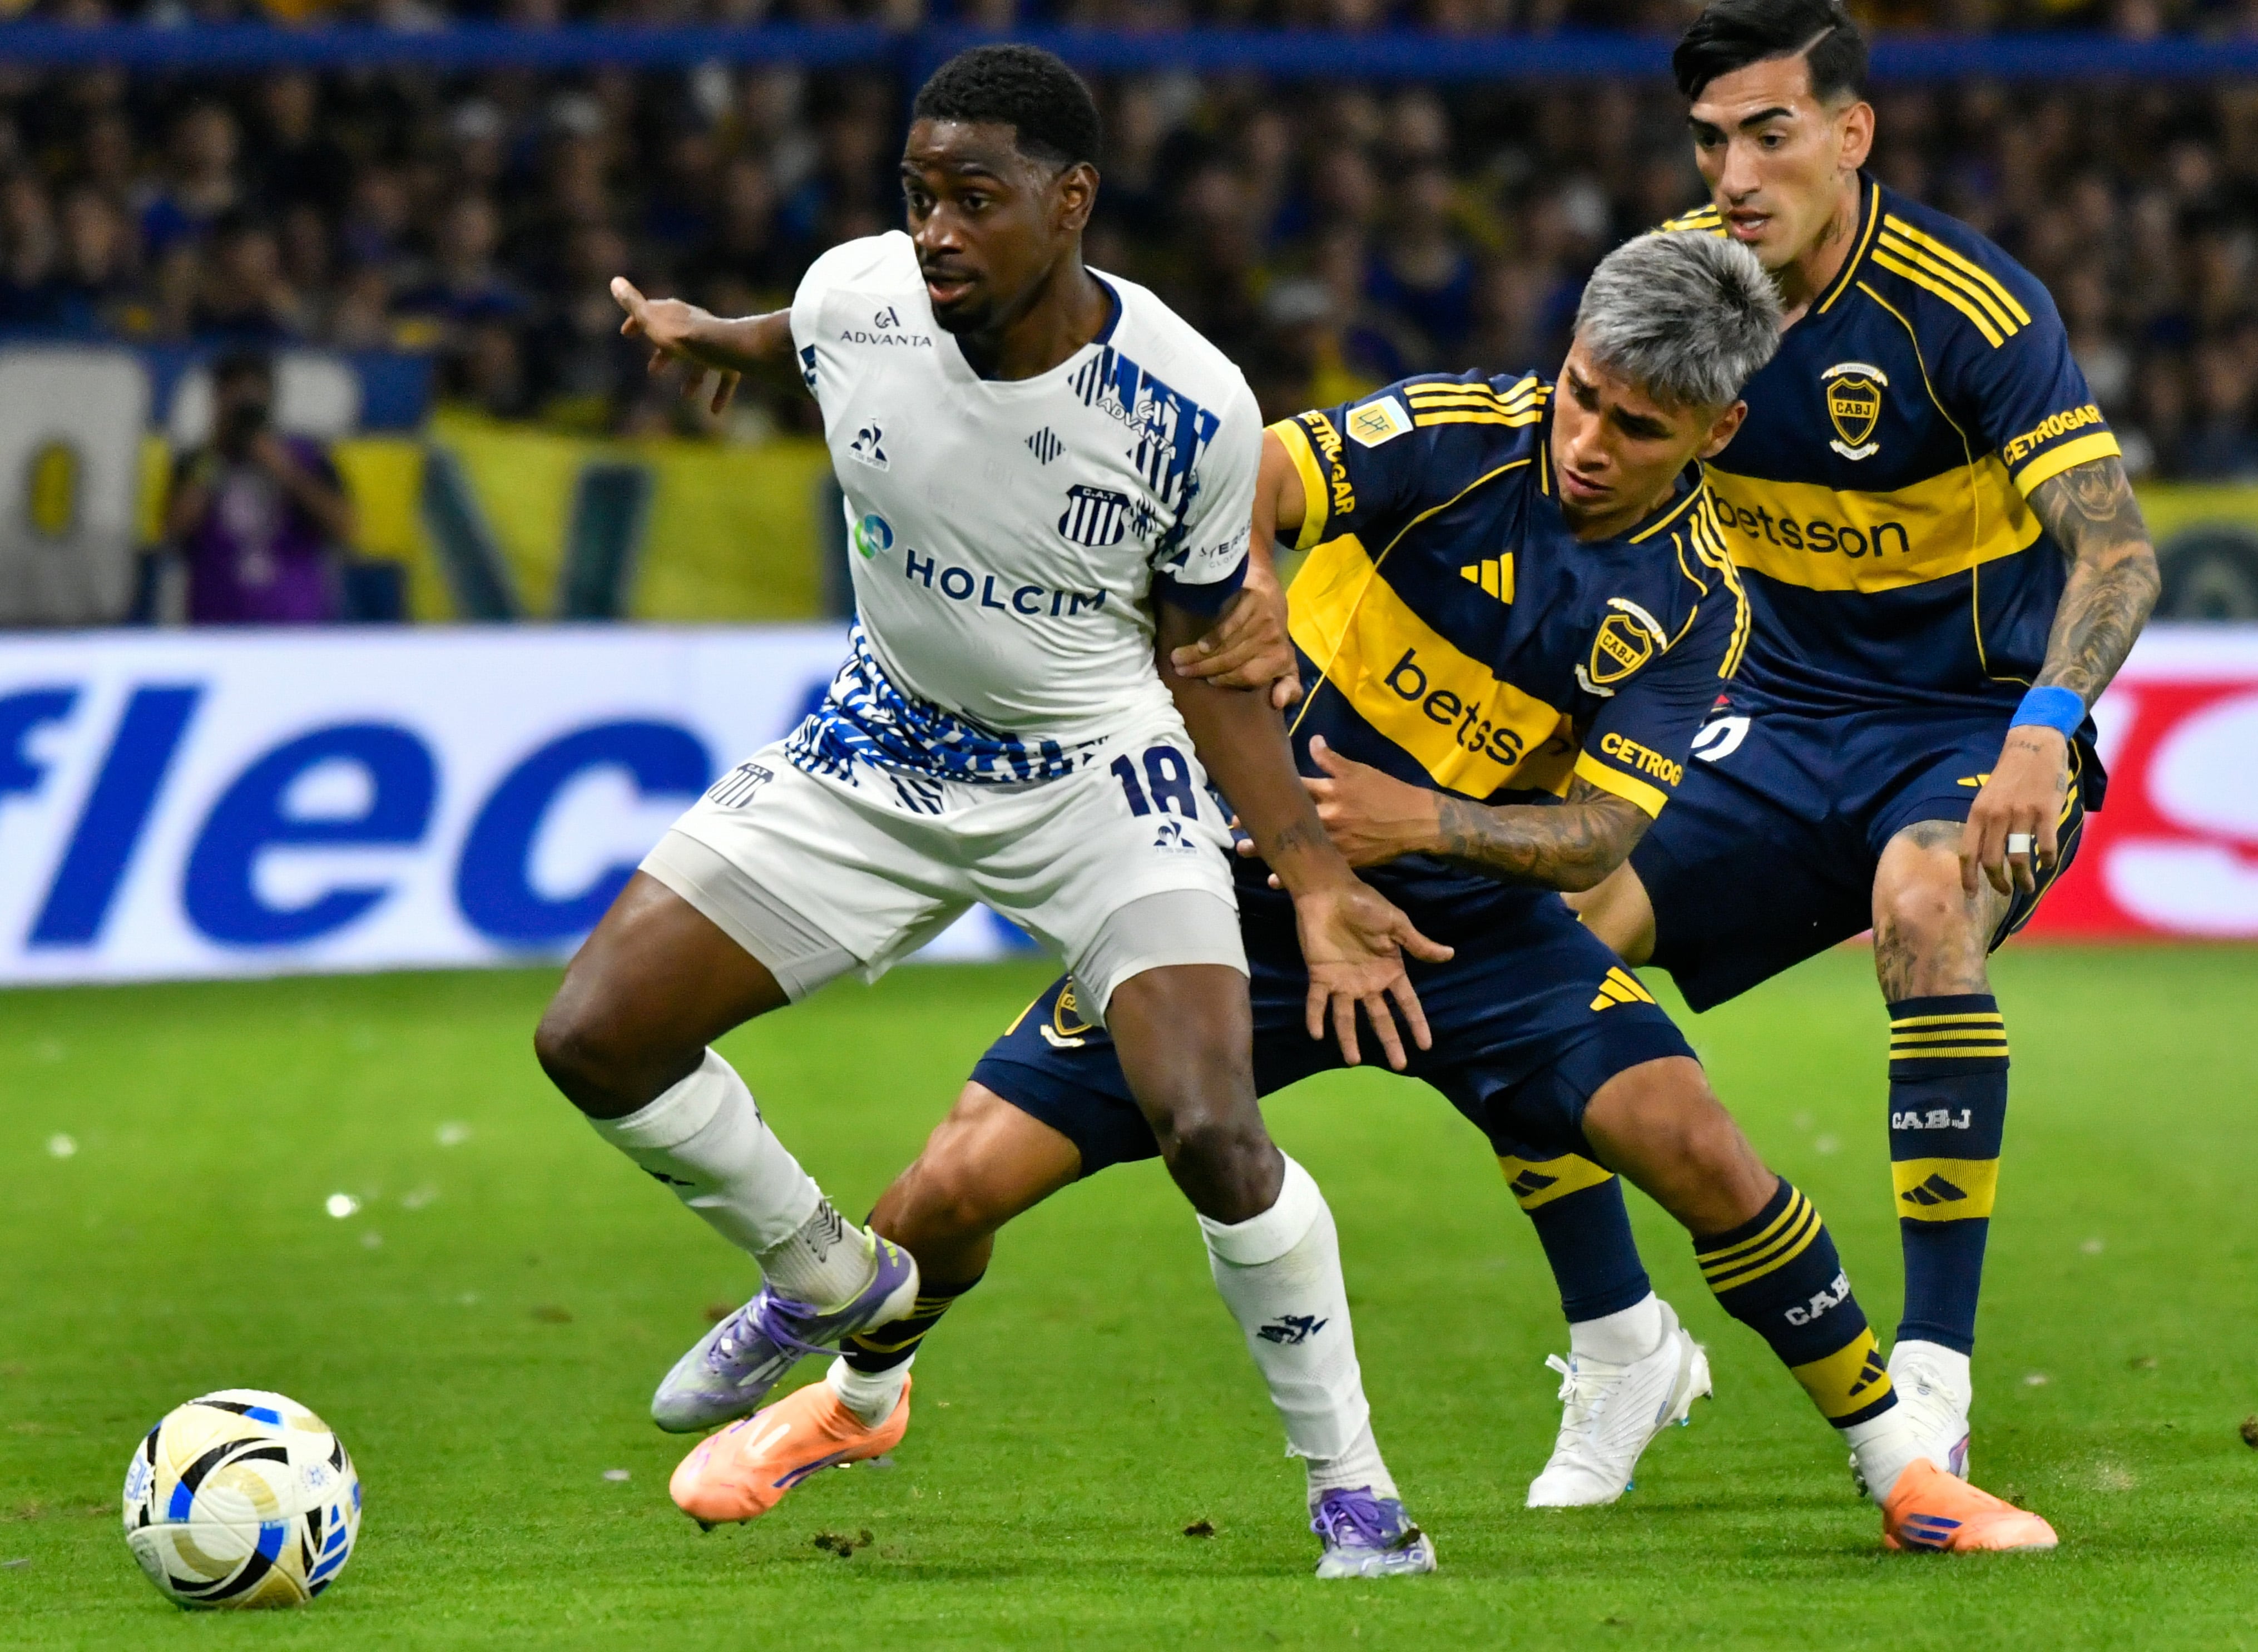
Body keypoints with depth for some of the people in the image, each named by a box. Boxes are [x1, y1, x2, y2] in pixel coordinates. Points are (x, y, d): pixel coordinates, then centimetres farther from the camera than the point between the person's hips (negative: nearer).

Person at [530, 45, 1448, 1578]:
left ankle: (1358, 1496, -3)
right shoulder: (855, 298, -19)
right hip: (885, 748, 4)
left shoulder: (1192, 406, -25)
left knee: (1212, 1130, -24)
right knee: (595, 1039, -5)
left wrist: (1317, 880, -17)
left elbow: (1210, 662, -11)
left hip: (1101, 765, -4)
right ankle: (836, 1283, 24)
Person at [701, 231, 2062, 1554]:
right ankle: (861, 1390, 26)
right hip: (1249, 885, -1)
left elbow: (1600, 839, -15)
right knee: (961, 1185, -8)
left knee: (1688, 1140, -22)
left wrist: (1430, 823, -34)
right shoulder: (1458, 434, -15)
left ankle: (1900, 1467, -3)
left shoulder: (1696, 603, -10)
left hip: (1467, 915, 1)